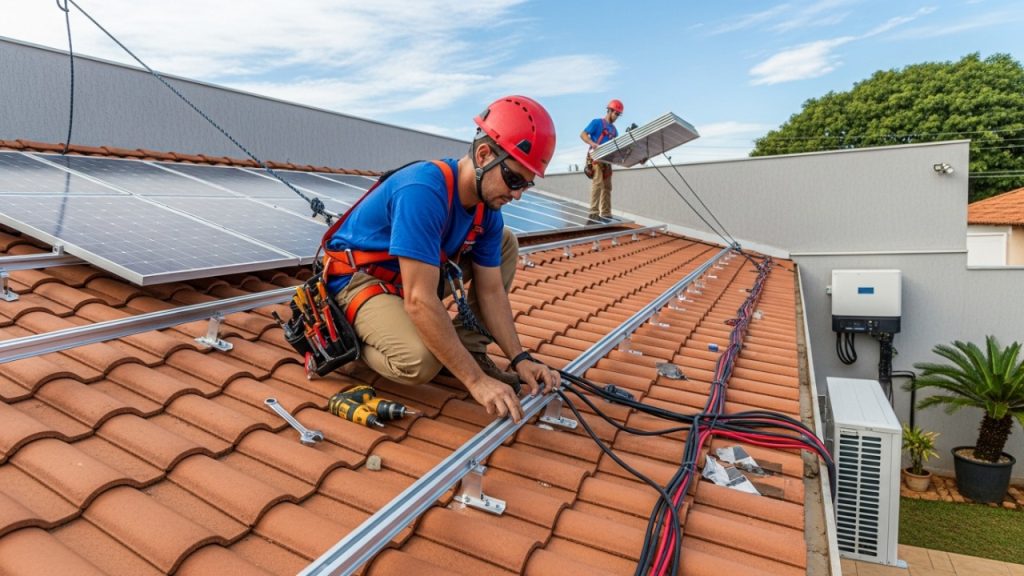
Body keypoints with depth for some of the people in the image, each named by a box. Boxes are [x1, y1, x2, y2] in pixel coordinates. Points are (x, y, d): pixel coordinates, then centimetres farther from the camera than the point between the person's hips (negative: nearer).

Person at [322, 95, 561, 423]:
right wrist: (476, 380, -34)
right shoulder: (424, 191, -33)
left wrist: (519, 358, -11)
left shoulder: (488, 209, -7)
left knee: (505, 242, 2)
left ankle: (469, 347, -2)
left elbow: (491, 291, -1)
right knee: (420, 361, -34)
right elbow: (419, 301, -36)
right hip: (359, 277, -8)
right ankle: (351, 337, -2)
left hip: (414, 274, 8)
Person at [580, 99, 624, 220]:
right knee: (597, 182, -19)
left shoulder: (614, 130, 20)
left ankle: (606, 214, 10)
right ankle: (594, 212, -21)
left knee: (607, 187, 6)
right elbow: (583, 135, -7)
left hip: (607, 159, 8)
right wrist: (592, 143, -25)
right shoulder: (597, 122, 2)